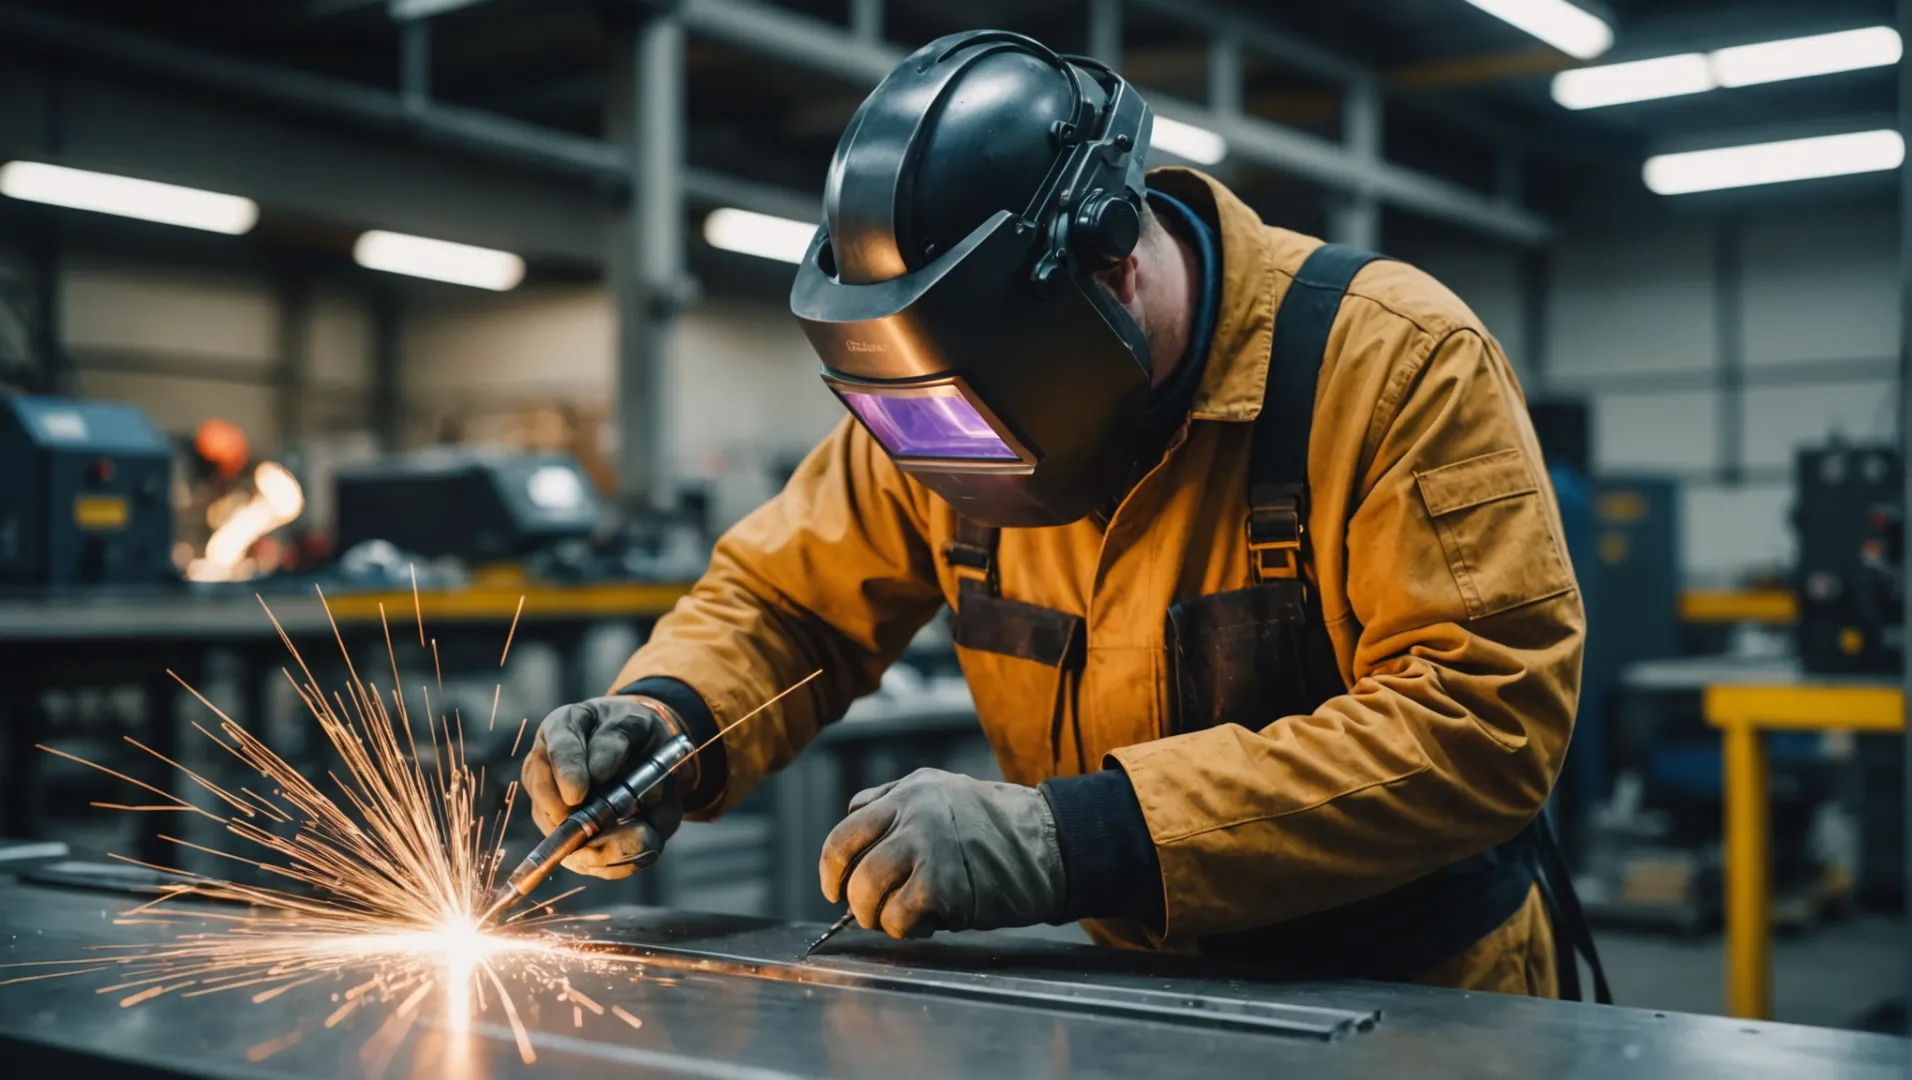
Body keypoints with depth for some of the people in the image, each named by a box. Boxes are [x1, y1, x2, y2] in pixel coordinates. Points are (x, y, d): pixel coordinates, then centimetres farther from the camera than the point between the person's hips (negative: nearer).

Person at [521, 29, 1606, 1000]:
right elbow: (786, 602, 7)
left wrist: (1075, 841, -34)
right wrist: (664, 716, -16)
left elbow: (1483, 716, -27)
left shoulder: (1394, 364, -19)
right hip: (1143, 999, 4)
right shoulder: (945, 377, -4)